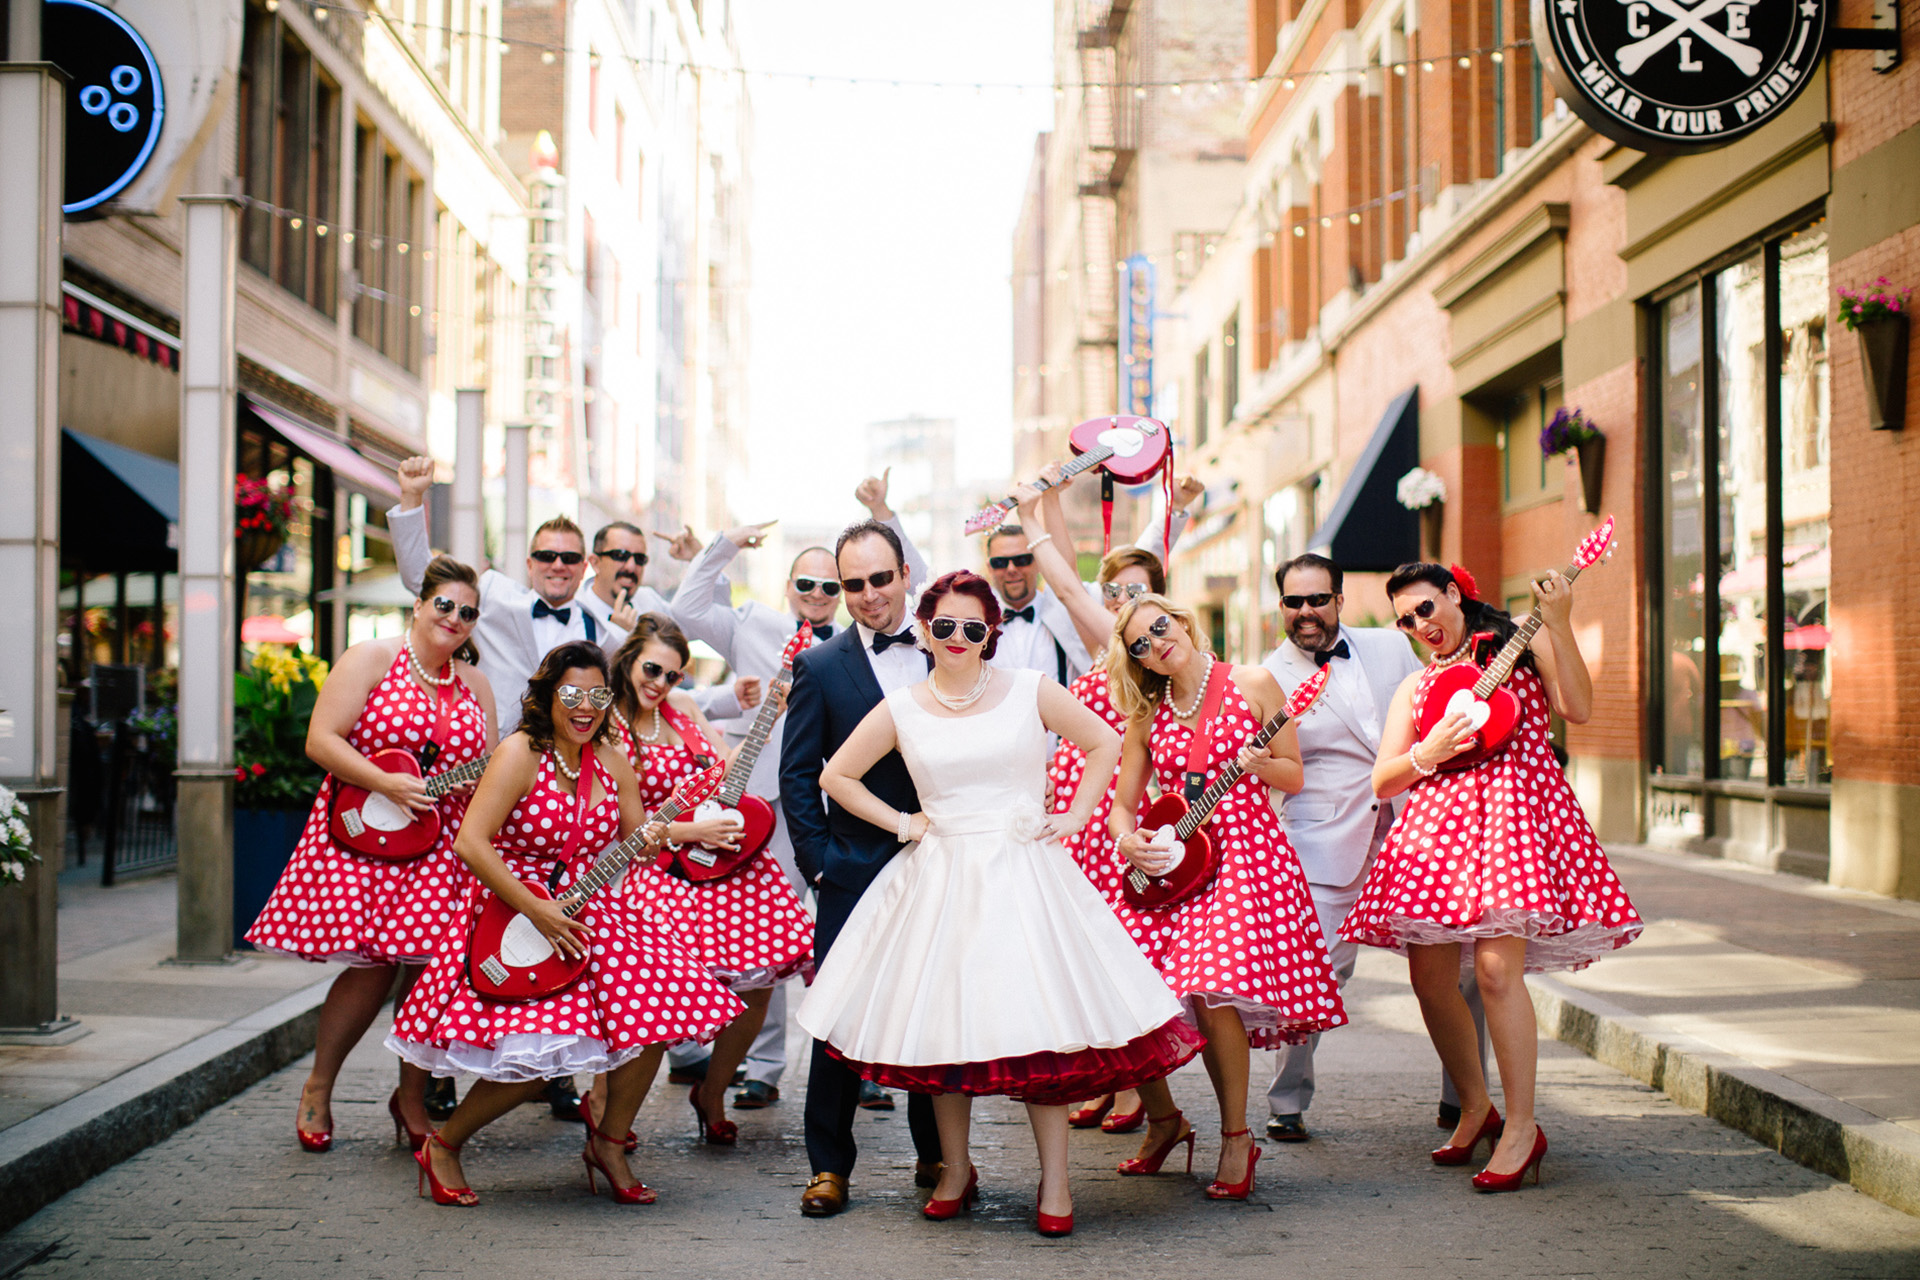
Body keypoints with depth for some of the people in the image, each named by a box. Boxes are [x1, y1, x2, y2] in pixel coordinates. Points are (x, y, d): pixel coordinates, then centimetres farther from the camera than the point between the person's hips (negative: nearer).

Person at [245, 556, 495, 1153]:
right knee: (373, 967, -7)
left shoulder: (474, 685, 14)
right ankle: (318, 1087, 15)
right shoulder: (370, 659, -2)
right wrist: (386, 783, -18)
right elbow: (320, 741, -9)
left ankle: (411, 1095, 16)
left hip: (441, 845, 4)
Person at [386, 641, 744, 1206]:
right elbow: (470, 844, -21)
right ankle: (443, 1146, 6)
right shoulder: (521, 753, -12)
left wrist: (649, 843, -10)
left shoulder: (611, 761, 6)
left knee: (654, 1010, -13)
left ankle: (609, 1143, 8)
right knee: (536, 1052, -20)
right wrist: (538, 912, -22)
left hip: (587, 913, 6)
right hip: (512, 916, -6)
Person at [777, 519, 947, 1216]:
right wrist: (819, 862, -5)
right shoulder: (820, 668, 1)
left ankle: (937, 1153, 22)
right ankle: (829, 1166, 10)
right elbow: (797, 775, 2)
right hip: (855, 870, -2)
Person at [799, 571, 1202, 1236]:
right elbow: (836, 775, 13)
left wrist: (1075, 816, 3)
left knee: (1039, 1019, -7)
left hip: (1022, 875, -2)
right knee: (944, 1024, 3)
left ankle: (1054, 1183, 1)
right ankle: (955, 1171, 19)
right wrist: (899, 822, 6)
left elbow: (1105, 743, 10)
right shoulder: (900, 711, 4)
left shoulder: (1029, 691, 2)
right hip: (940, 878, 2)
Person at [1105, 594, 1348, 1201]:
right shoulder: (1146, 715, 11)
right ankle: (1164, 1119, 17)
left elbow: (1294, 779, 7)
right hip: (1169, 861, 4)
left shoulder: (1252, 685, 3)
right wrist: (1127, 841, -7)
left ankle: (1237, 1136, -1)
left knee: (1213, 993, -21)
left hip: (1246, 853, -4)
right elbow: (1122, 804, 14)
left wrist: (1259, 764, -14)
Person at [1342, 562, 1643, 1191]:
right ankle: (1476, 1107, 22)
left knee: (1495, 969, -17)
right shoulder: (1414, 686, 21)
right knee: (1430, 979, 2)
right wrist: (1427, 753, -4)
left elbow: (1577, 708, -3)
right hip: (1439, 813, 5)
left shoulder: (1523, 643, 11)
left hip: (1516, 802, -5)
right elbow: (1382, 781, 15)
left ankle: (1522, 1127, -8)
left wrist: (1559, 625, -10)